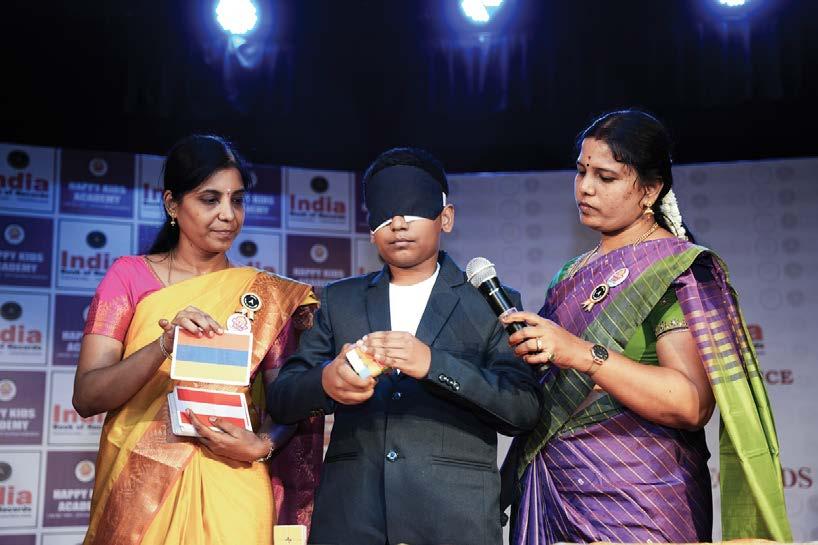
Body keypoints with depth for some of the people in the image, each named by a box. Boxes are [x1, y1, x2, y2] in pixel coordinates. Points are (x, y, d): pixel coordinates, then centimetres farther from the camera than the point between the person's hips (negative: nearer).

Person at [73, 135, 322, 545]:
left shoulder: (266, 293, 1)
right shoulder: (129, 275, -2)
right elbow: (86, 397, -9)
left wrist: (262, 445, -19)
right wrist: (164, 345, -24)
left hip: (230, 490, 1)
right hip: (137, 486, 0)